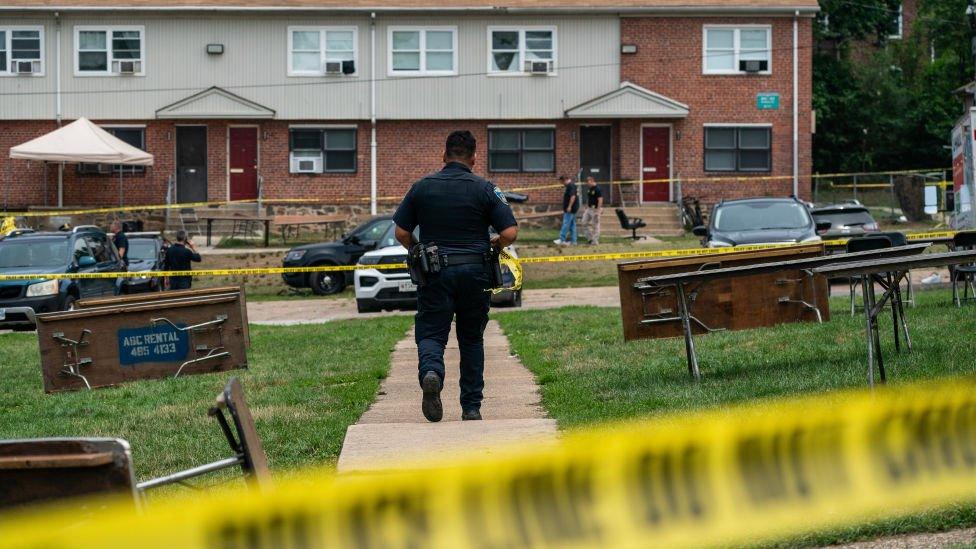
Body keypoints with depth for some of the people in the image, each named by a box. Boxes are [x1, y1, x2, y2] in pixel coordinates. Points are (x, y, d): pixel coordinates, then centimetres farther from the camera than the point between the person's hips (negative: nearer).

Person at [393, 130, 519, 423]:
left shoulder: (422, 187, 2)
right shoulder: (485, 189, -1)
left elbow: (401, 233, 2)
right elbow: (510, 232, -8)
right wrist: (492, 245, 14)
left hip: (435, 272, 0)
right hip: (474, 271, 0)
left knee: (431, 333, 1)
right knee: (472, 339, 13)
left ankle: (430, 372, -32)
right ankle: (472, 407, 12)